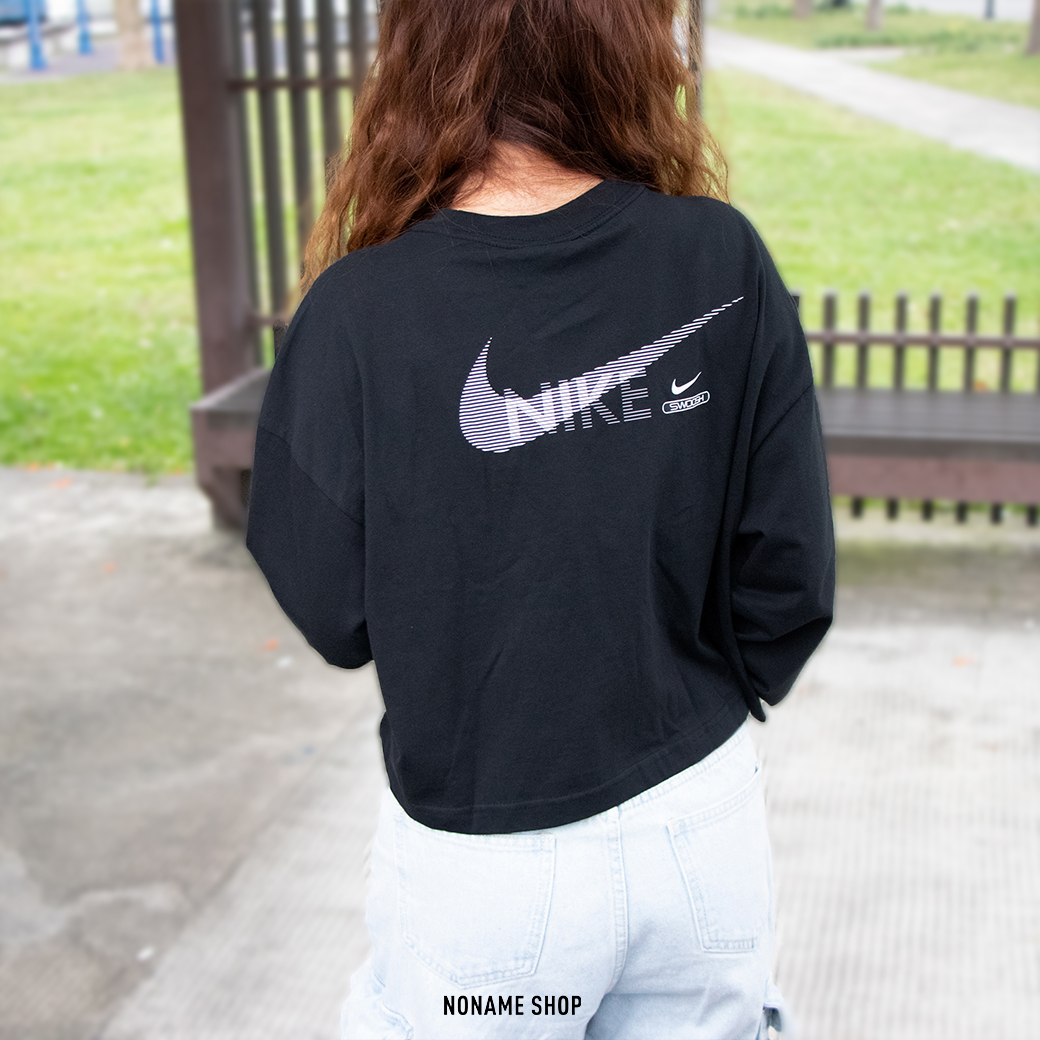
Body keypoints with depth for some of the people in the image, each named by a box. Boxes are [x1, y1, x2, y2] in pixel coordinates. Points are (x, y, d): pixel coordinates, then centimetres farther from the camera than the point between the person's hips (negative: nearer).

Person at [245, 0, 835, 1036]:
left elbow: (330, 612, -9)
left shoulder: (360, 312, -19)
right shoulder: (722, 261, -12)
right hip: (704, 824, 2)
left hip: (485, 857, -2)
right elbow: (791, 576, -6)